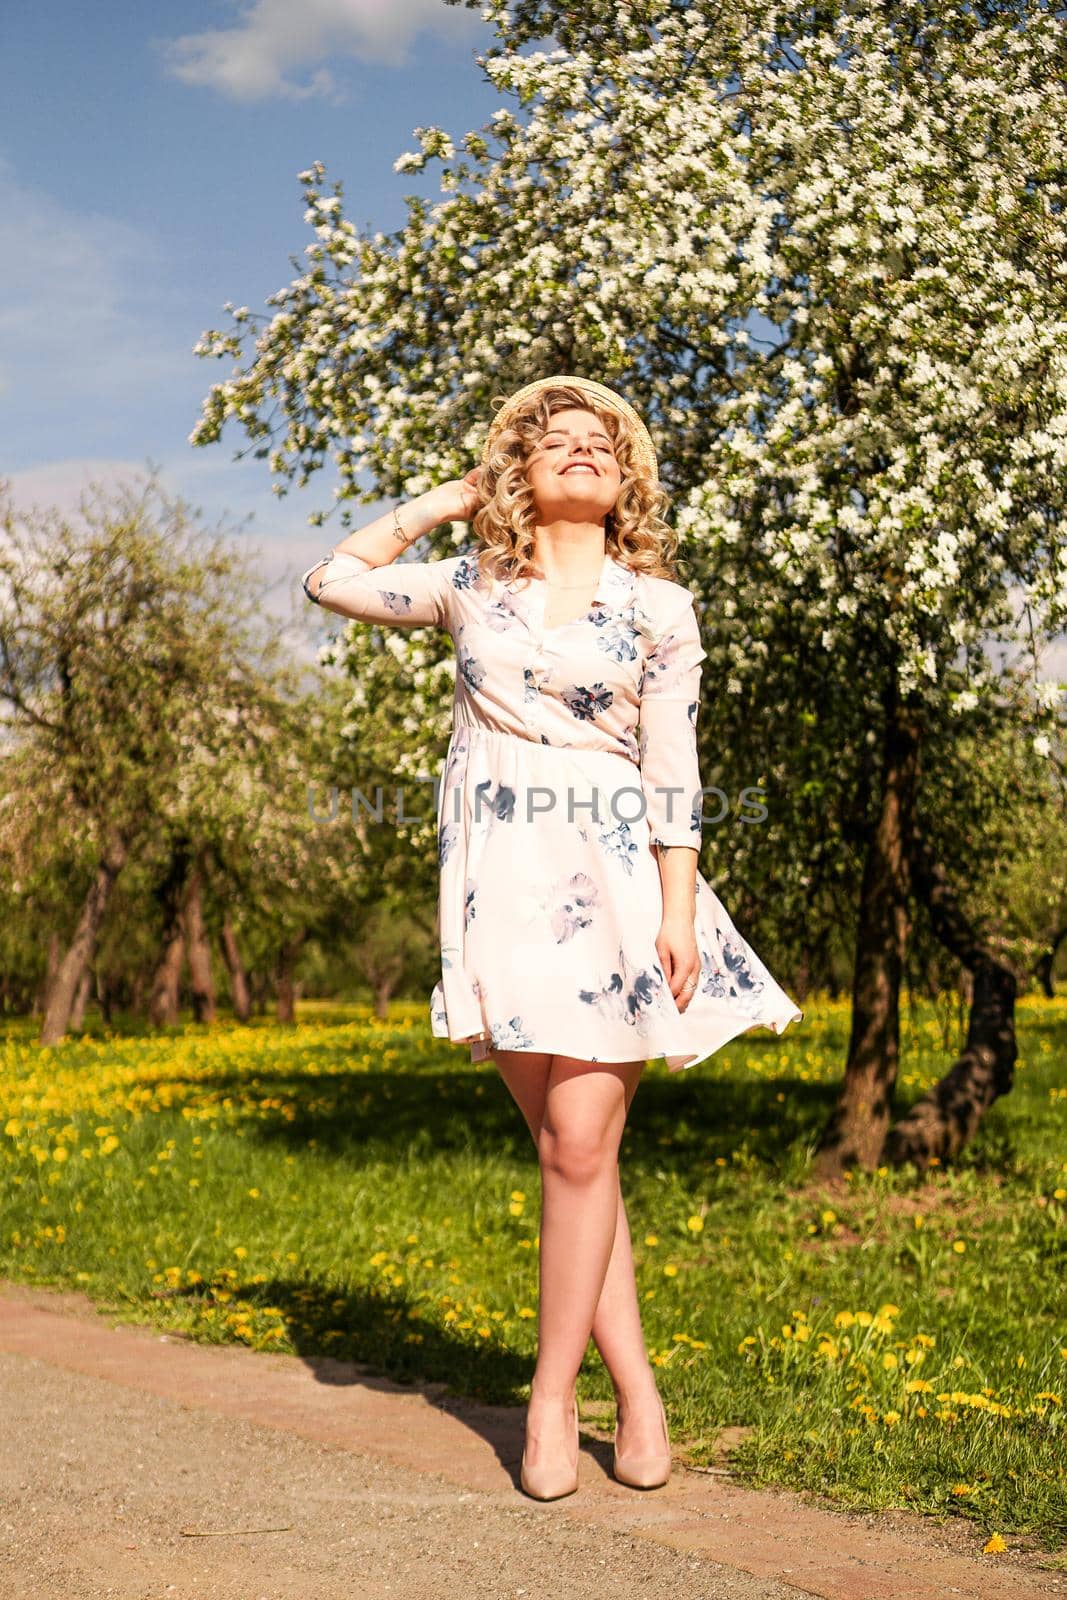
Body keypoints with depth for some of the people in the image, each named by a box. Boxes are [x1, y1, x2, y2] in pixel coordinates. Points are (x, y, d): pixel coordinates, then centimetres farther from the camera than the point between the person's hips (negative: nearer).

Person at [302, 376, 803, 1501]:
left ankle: (552, 1398, 7)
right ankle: (637, 1391, 10)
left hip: (609, 880, -2)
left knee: (580, 1145, -7)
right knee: (565, 1148, 2)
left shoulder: (657, 608, 6)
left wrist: (677, 911, -6)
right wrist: (438, 504, 16)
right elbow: (332, 580, 17)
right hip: (499, 883, 2)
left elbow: (672, 776, 2)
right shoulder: (470, 588, 12)